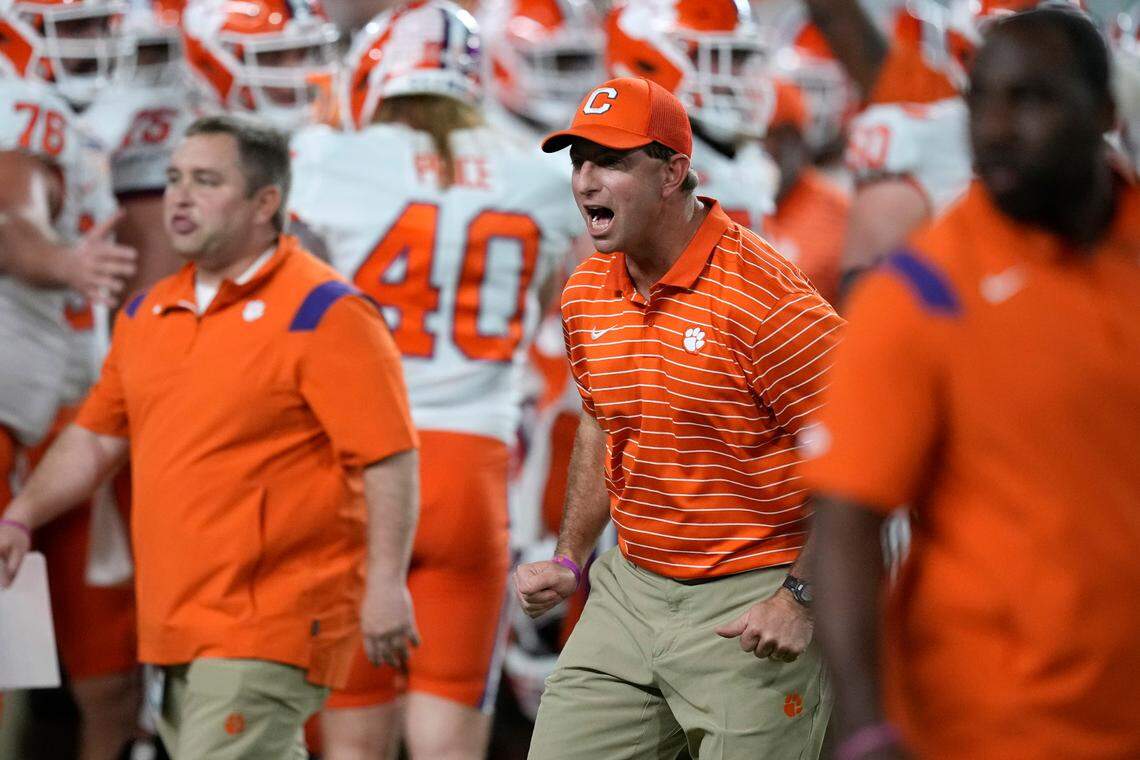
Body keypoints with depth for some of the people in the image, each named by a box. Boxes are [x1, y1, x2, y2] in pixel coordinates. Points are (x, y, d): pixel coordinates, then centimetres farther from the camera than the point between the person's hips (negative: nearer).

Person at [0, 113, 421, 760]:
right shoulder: (147, 314, 14)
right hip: (179, 629, 8)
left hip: (269, 631, -8)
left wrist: (386, 584, -21)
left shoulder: (323, 312, -10)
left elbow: (390, 459, -14)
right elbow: (97, 436, 23)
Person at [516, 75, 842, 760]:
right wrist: (572, 558, 18)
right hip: (629, 592, 7)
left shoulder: (764, 297, -17)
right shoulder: (585, 294, 6)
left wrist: (801, 598, -18)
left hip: (750, 605, -7)